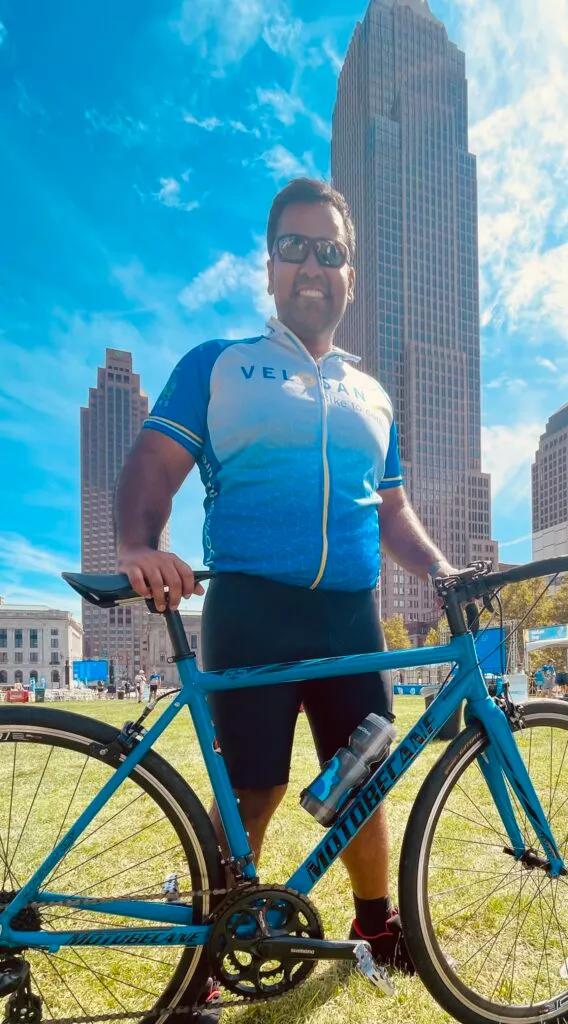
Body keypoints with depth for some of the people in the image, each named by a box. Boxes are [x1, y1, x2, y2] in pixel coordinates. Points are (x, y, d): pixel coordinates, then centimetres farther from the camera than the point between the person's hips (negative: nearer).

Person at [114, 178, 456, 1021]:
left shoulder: (372, 396, 19)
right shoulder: (215, 365, 8)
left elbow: (393, 511, 20)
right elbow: (154, 463, -3)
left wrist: (444, 572, 4)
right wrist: (138, 544, -23)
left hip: (352, 615, 4)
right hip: (250, 608, -4)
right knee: (252, 789, 1)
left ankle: (376, 921, 36)